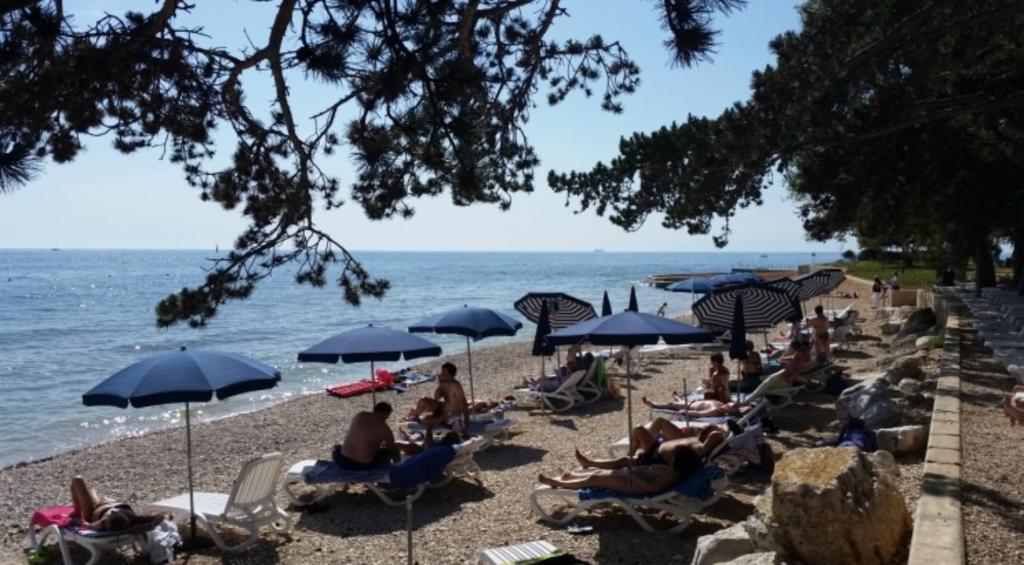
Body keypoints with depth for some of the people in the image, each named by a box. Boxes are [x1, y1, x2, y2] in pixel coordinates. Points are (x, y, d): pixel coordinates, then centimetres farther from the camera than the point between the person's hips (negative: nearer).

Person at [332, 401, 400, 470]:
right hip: (365, 466, -3)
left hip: (344, 462, 3)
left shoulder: (360, 415, 8)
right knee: (388, 451, 18)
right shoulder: (383, 426, -7)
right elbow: (393, 448, 3)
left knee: (336, 448, 35)